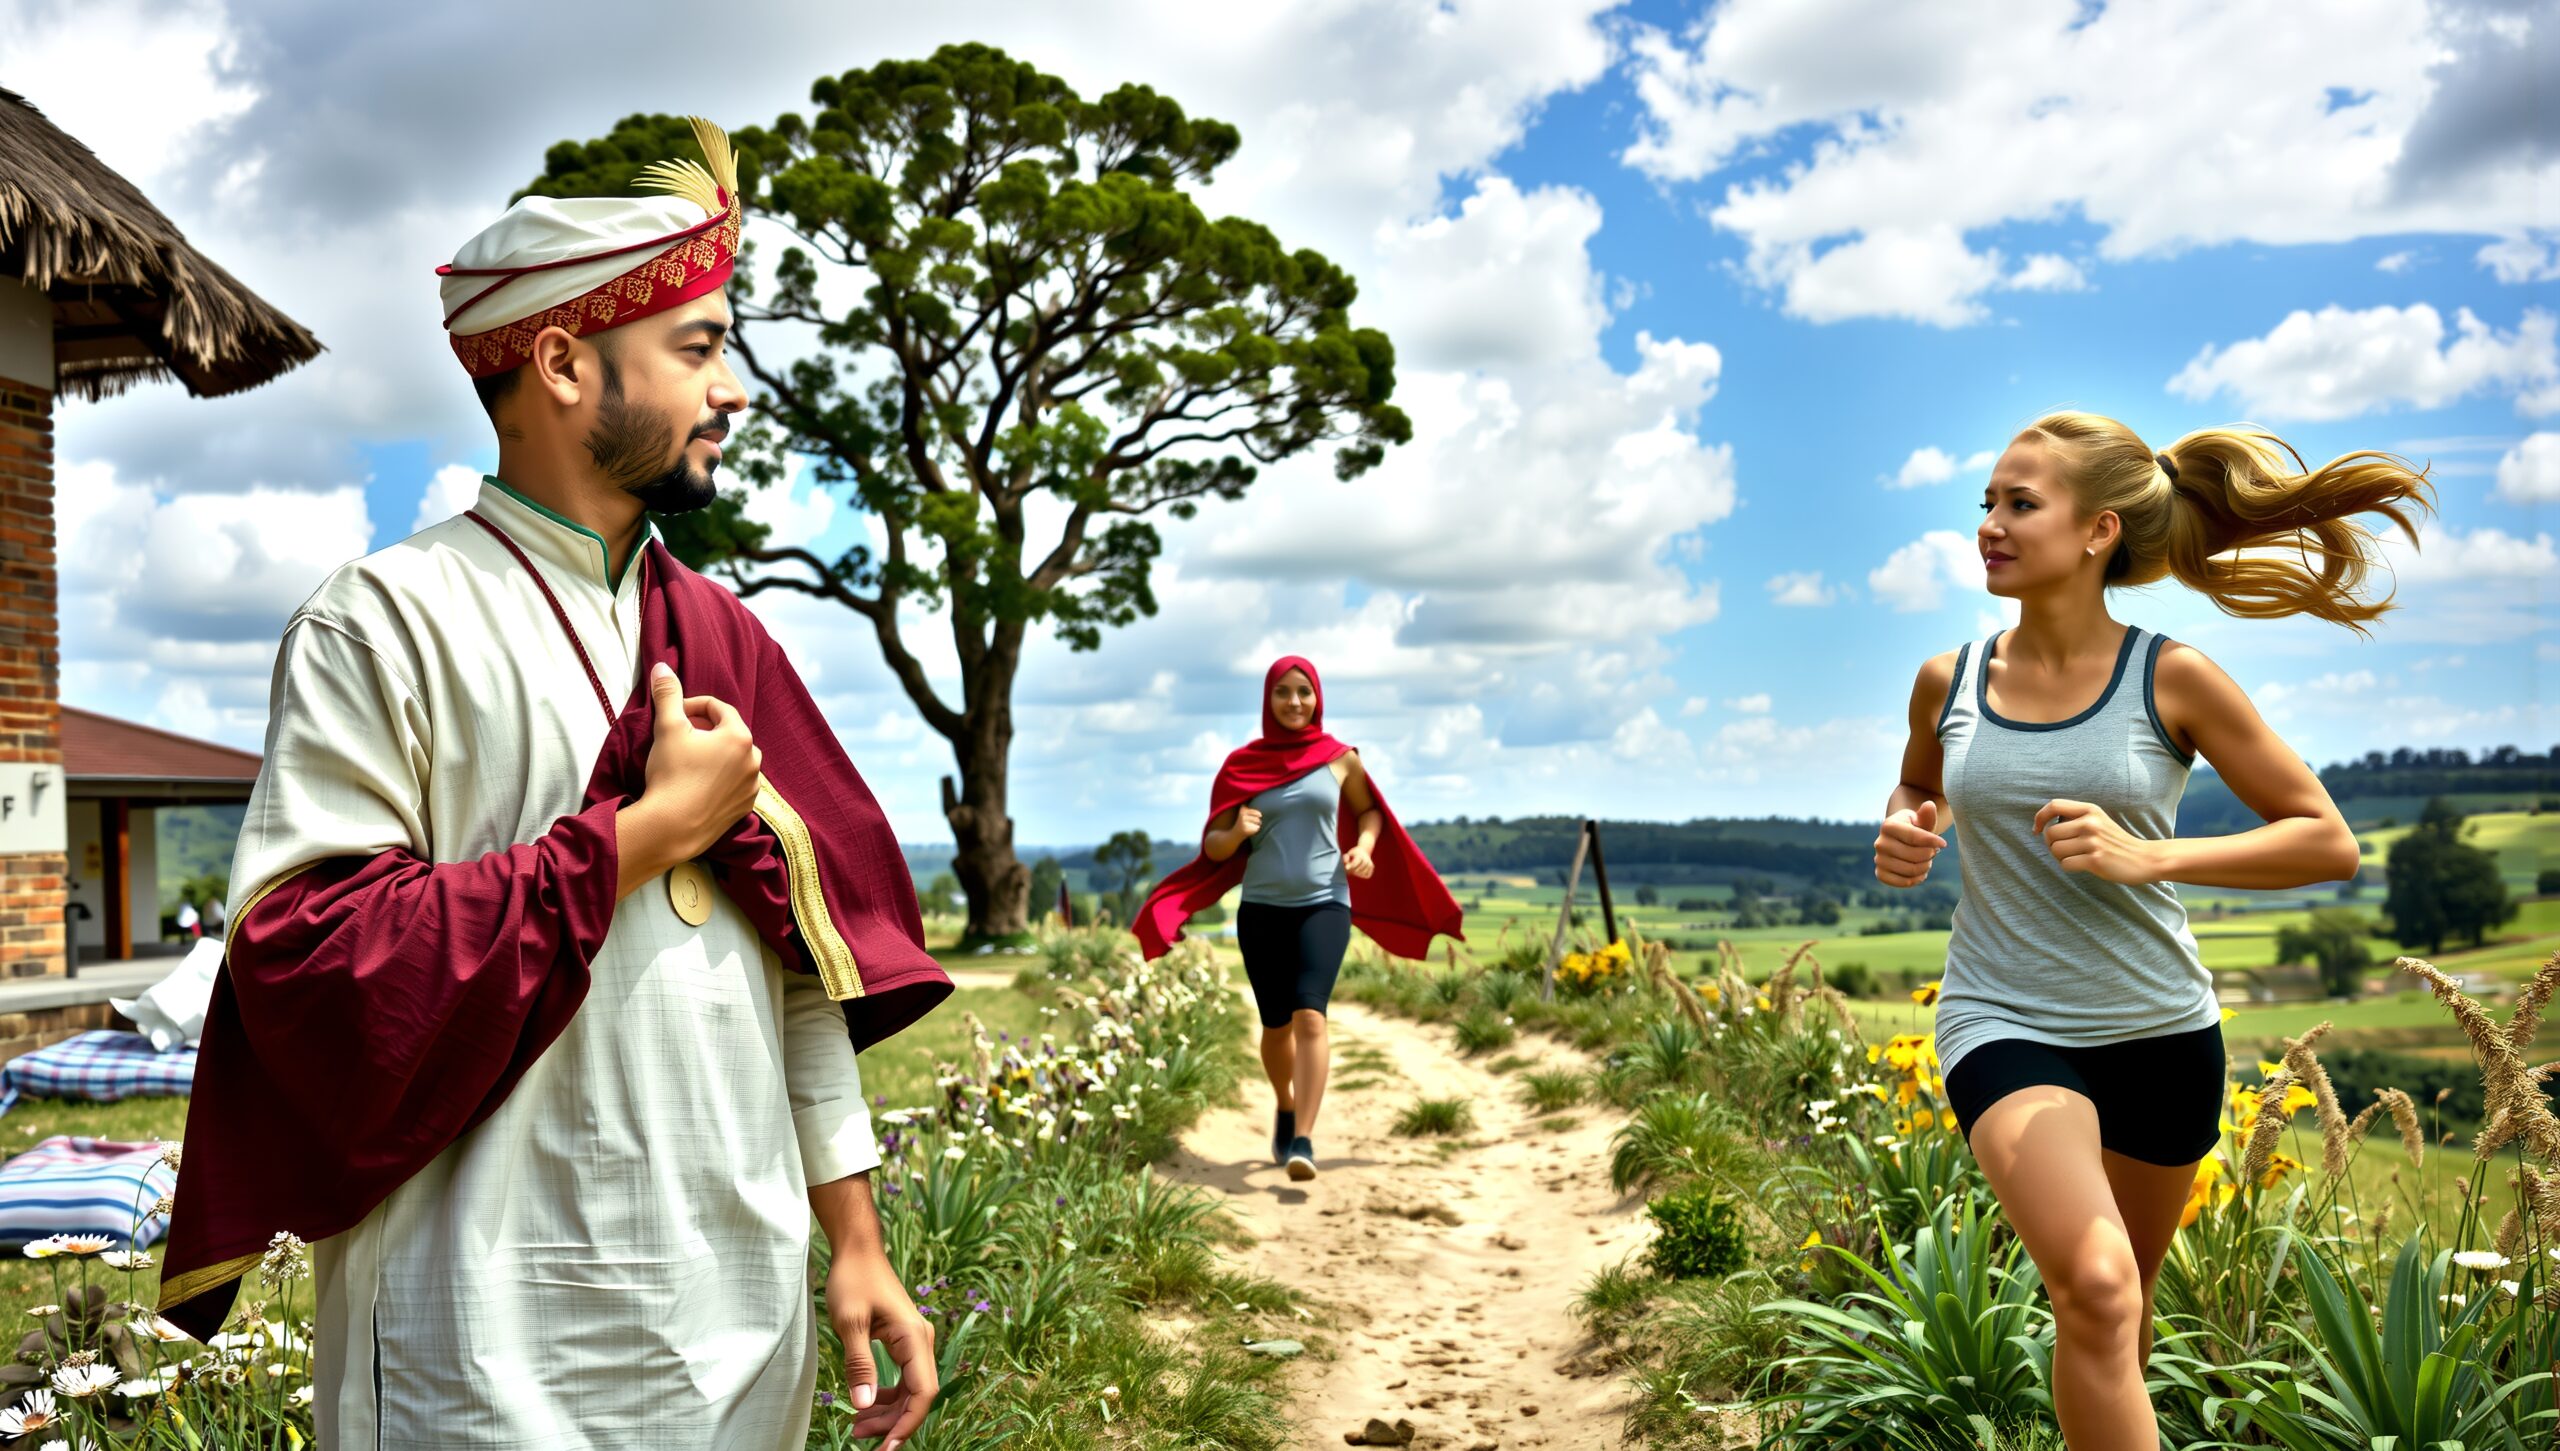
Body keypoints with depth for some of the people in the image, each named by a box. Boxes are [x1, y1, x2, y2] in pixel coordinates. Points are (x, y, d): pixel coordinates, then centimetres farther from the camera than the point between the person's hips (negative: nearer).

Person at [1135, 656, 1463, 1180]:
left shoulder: (1340, 759, 2)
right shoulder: (1243, 762, 1)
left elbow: (1369, 811, 20)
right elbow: (1215, 847, 3)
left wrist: (1365, 846, -1)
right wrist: (1237, 832, -19)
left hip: (1324, 904, -1)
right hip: (1261, 907, 2)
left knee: (1309, 1013, -20)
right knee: (1276, 1024, 11)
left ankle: (1302, 1141, -22)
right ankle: (1285, 1109, 39)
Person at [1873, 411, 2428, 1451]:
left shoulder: (2173, 680, -8)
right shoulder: (1948, 682, -2)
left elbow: (2329, 841, -5)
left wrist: (2146, 857, -18)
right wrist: (1903, 836, -5)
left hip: (2160, 1033, 1)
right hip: (2005, 1023, 0)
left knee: (2119, 1310, 19)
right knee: (2096, 1285, -26)